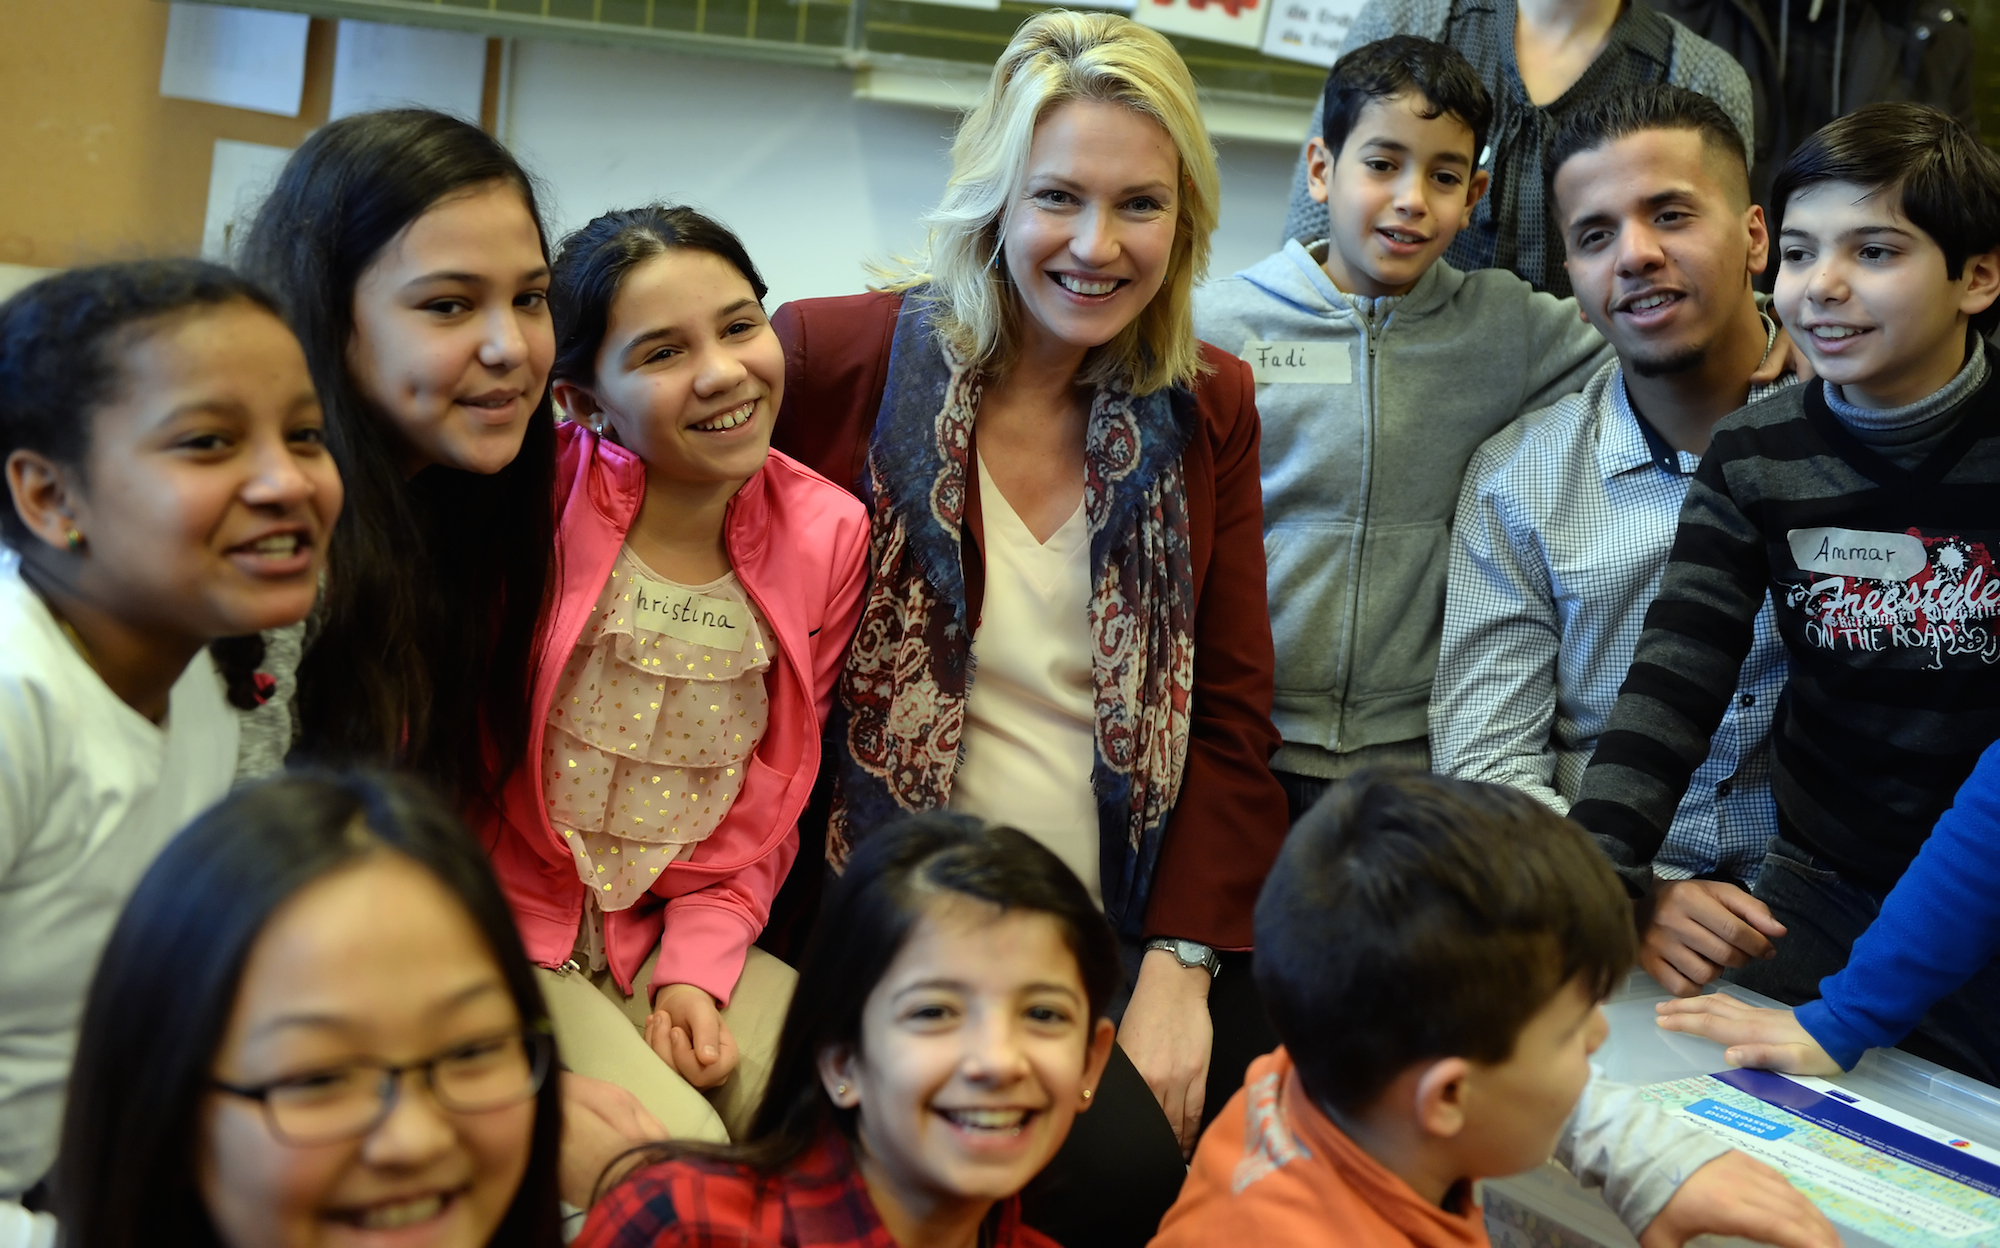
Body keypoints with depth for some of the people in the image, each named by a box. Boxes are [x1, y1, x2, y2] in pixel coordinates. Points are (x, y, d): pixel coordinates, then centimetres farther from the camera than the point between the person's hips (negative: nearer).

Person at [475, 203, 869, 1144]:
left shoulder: (827, 535, -1)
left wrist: (696, 968, -6)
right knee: (671, 1143, -24)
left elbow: (766, 800, 6)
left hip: (674, 932, 5)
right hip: (499, 926, -4)